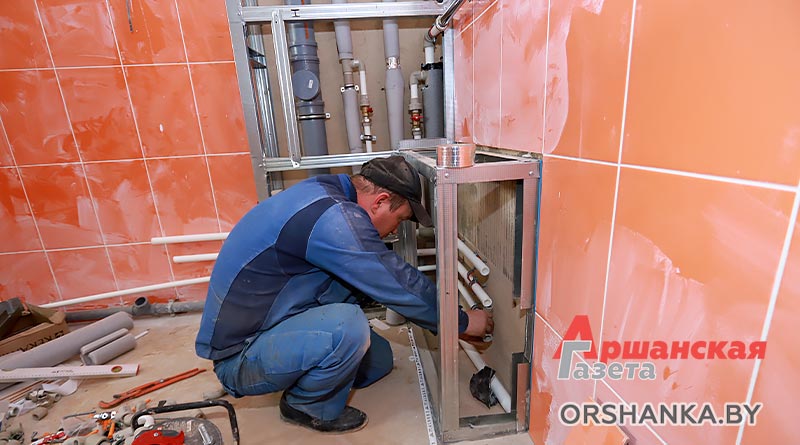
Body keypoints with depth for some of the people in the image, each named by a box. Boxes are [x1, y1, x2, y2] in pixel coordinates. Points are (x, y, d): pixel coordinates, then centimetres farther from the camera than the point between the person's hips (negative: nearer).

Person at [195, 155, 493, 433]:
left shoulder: (322, 192, 0)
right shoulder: (335, 219, -29)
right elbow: (401, 285, -23)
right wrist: (462, 321, -8)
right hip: (239, 358, -8)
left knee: (378, 359, 4)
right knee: (348, 327, -31)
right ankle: (307, 406, -3)